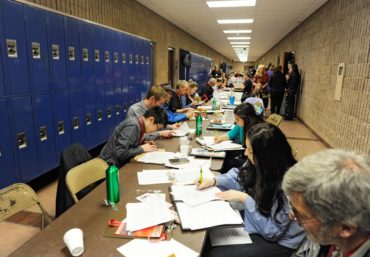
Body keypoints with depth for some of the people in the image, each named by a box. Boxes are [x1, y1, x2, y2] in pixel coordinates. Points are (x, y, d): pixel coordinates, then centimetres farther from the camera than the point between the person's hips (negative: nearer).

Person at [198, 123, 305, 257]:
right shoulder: (261, 164, -11)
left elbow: (272, 231, -26)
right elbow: (240, 177, 9)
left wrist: (244, 199, -24)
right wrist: (213, 180, -5)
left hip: (278, 241, -6)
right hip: (254, 221, 7)